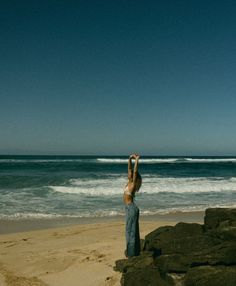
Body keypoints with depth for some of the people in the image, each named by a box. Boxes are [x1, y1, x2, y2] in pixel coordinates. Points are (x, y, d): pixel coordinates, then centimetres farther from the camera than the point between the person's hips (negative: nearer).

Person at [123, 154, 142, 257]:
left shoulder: (133, 184, -12)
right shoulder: (129, 182, 9)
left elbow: (135, 171, -22)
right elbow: (130, 169, 13)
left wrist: (137, 160, -21)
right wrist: (130, 159, 7)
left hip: (131, 208, -9)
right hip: (129, 208, 9)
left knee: (131, 230, -4)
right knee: (130, 230, 14)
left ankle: (132, 254, 3)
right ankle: (131, 252, 23)